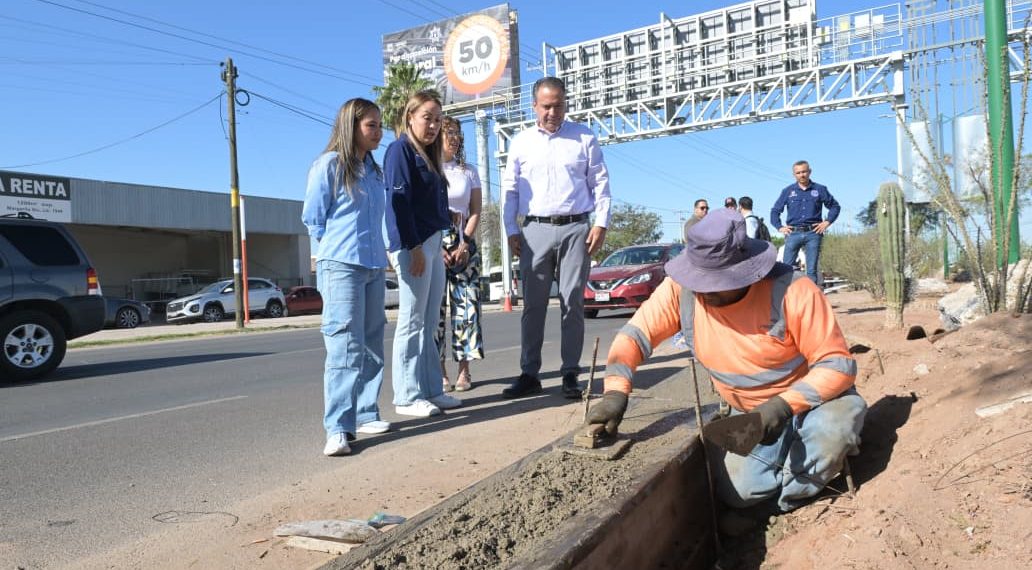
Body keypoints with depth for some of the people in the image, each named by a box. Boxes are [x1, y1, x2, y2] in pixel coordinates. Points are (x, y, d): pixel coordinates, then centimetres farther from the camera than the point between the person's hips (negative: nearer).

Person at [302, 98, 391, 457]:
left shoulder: (374, 170, 15)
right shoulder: (329, 164, -5)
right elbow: (313, 218, -2)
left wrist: (373, 250, 12)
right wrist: (339, 249, 4)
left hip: (374, 267, 7)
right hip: (341, 266, -7)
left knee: (372, 346, 10)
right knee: (345, 347, -12)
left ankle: (366, 414, 20)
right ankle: (338, 429, -10)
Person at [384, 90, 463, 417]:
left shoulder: (428, 156, 22)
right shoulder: (401, 150, -4)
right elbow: (399, 201, -14)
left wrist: (439, 247, 15)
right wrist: (414, 247, -20)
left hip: (433, 243, 9)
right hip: (413, 245, -9)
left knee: (428, 324, 10)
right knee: (412, 322, -5)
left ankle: (430, 391, 16)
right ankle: (407, 397, 1)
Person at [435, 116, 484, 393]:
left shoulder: (469, 172, 15)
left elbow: (475, 212, 8)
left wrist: (464, 245, -6)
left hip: (463, 244, 3)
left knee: (466, 304, -3)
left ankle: (464, 369, 2)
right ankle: (440, 371, -1)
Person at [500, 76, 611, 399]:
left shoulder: (584, 138, 7)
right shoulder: (521, 142, 11)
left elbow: (600, 183, 6)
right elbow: (510, 188, 11)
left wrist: (601, 224, -4)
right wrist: (511, 231, 4)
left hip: (575, 229, -1)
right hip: (535, 230, 1)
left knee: (573, 303, 1)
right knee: (533, 305, 2)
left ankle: (570, 373, 8)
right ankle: (529, 374, 9)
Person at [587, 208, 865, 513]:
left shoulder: (792, 291, -28)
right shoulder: (682, 290, -19)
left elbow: (838, 364, -23)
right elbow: (634, 335, -14)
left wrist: (785, 404, -37)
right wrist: (615, 392, -31)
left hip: (813, 397, -3)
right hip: (749, 413, 3)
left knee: (829, 432, -35)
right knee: (738, 491, -12)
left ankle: (795, 492, -1)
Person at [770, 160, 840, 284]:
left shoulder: (820, 189, 9)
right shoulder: (788, 191, 10)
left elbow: (834, 206, 17)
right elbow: (775, 210, 15)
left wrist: (827, 222, 4)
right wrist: (779, 227, 3)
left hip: (813, 233, 0)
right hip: (793, 233, 0)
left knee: (812, 270, 0)